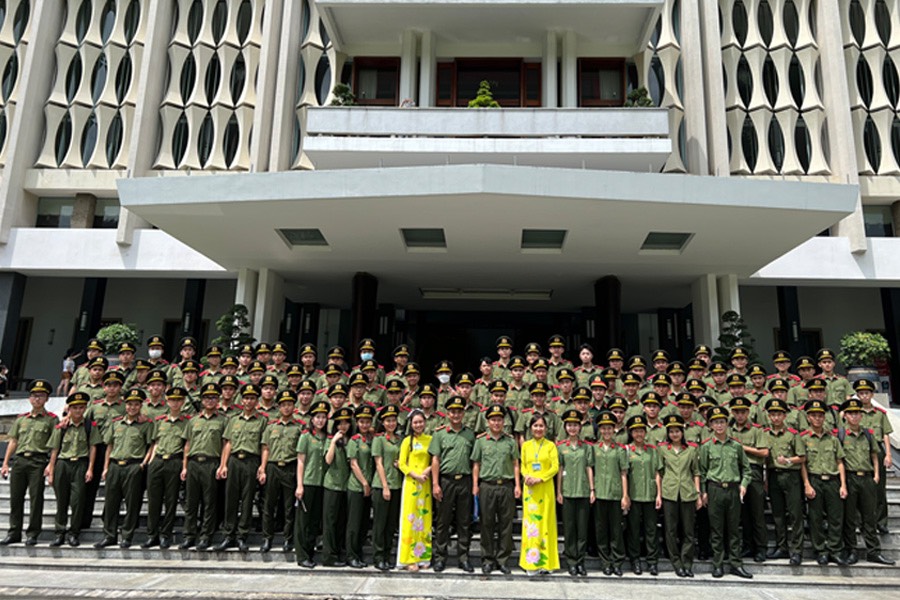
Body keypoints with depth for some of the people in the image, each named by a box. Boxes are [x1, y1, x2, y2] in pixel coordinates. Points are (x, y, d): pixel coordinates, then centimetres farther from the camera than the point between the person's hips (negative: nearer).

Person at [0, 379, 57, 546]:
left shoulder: (51, 419, 2)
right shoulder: (21, 418, 15)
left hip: (38, 461, -4)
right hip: (20, 460, 4)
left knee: (36, 498, -2)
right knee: (15, 498, 7)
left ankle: (32, 534, 6)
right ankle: (14, 533, 18)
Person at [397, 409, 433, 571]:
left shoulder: (430, 440, 7)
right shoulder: (407, 441, 0)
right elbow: (402, 464, -3)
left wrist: (429, 469, -8)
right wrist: (416, 475, -13)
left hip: (426, 484, 3)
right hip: (411, 483, -3)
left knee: (424, 519, 7)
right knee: (410, 519, -2)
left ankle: (422, 555, 18)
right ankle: (408, 558, 4)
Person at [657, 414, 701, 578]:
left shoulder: (692, 448, 5)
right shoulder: (662, 448, 4)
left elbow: (696, 472, 8)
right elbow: (659, 472, 5)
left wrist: (698, 494, 4)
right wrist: (658, 494, 1)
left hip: (688, 493, 0)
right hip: (669, 493, 0)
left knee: (688, 530, 4)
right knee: (671, 530, 4)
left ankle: (687, 564, 15)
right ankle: (677, 564, 14)